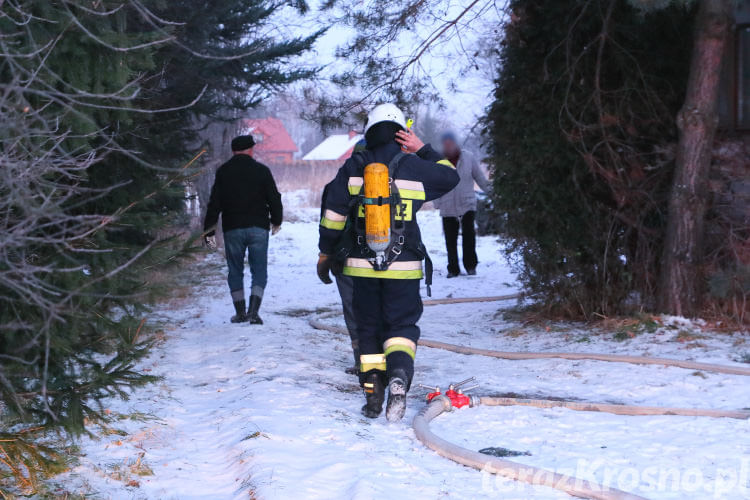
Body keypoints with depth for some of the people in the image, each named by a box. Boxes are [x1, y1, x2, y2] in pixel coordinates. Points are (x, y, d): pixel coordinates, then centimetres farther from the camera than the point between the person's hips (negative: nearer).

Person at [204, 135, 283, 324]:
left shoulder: (223, 172, 2)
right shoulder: (261, 170, -1)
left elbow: (214, 203, 0)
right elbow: (274, 198, 3)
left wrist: (209, 231, 3)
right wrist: (276, 221, 19)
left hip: (232, 229, 1)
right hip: (258, 228, -1)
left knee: (235, 271, 13)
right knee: (259, 271, 3)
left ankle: (240, 312, 12)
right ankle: (253, 311, -12)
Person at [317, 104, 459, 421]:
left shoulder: (353, 168, 2)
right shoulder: (415, 168, -1)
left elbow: (333, 216, 2)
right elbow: (451, 177, 18)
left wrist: (325, 254, 11)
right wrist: (422, 150, 16)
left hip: (362, 265, 1)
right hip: (404, 267, -1)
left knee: (368, 328, 13)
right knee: (402, 327, 4)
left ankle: (372, 394, 9)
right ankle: (398, 375, -25)